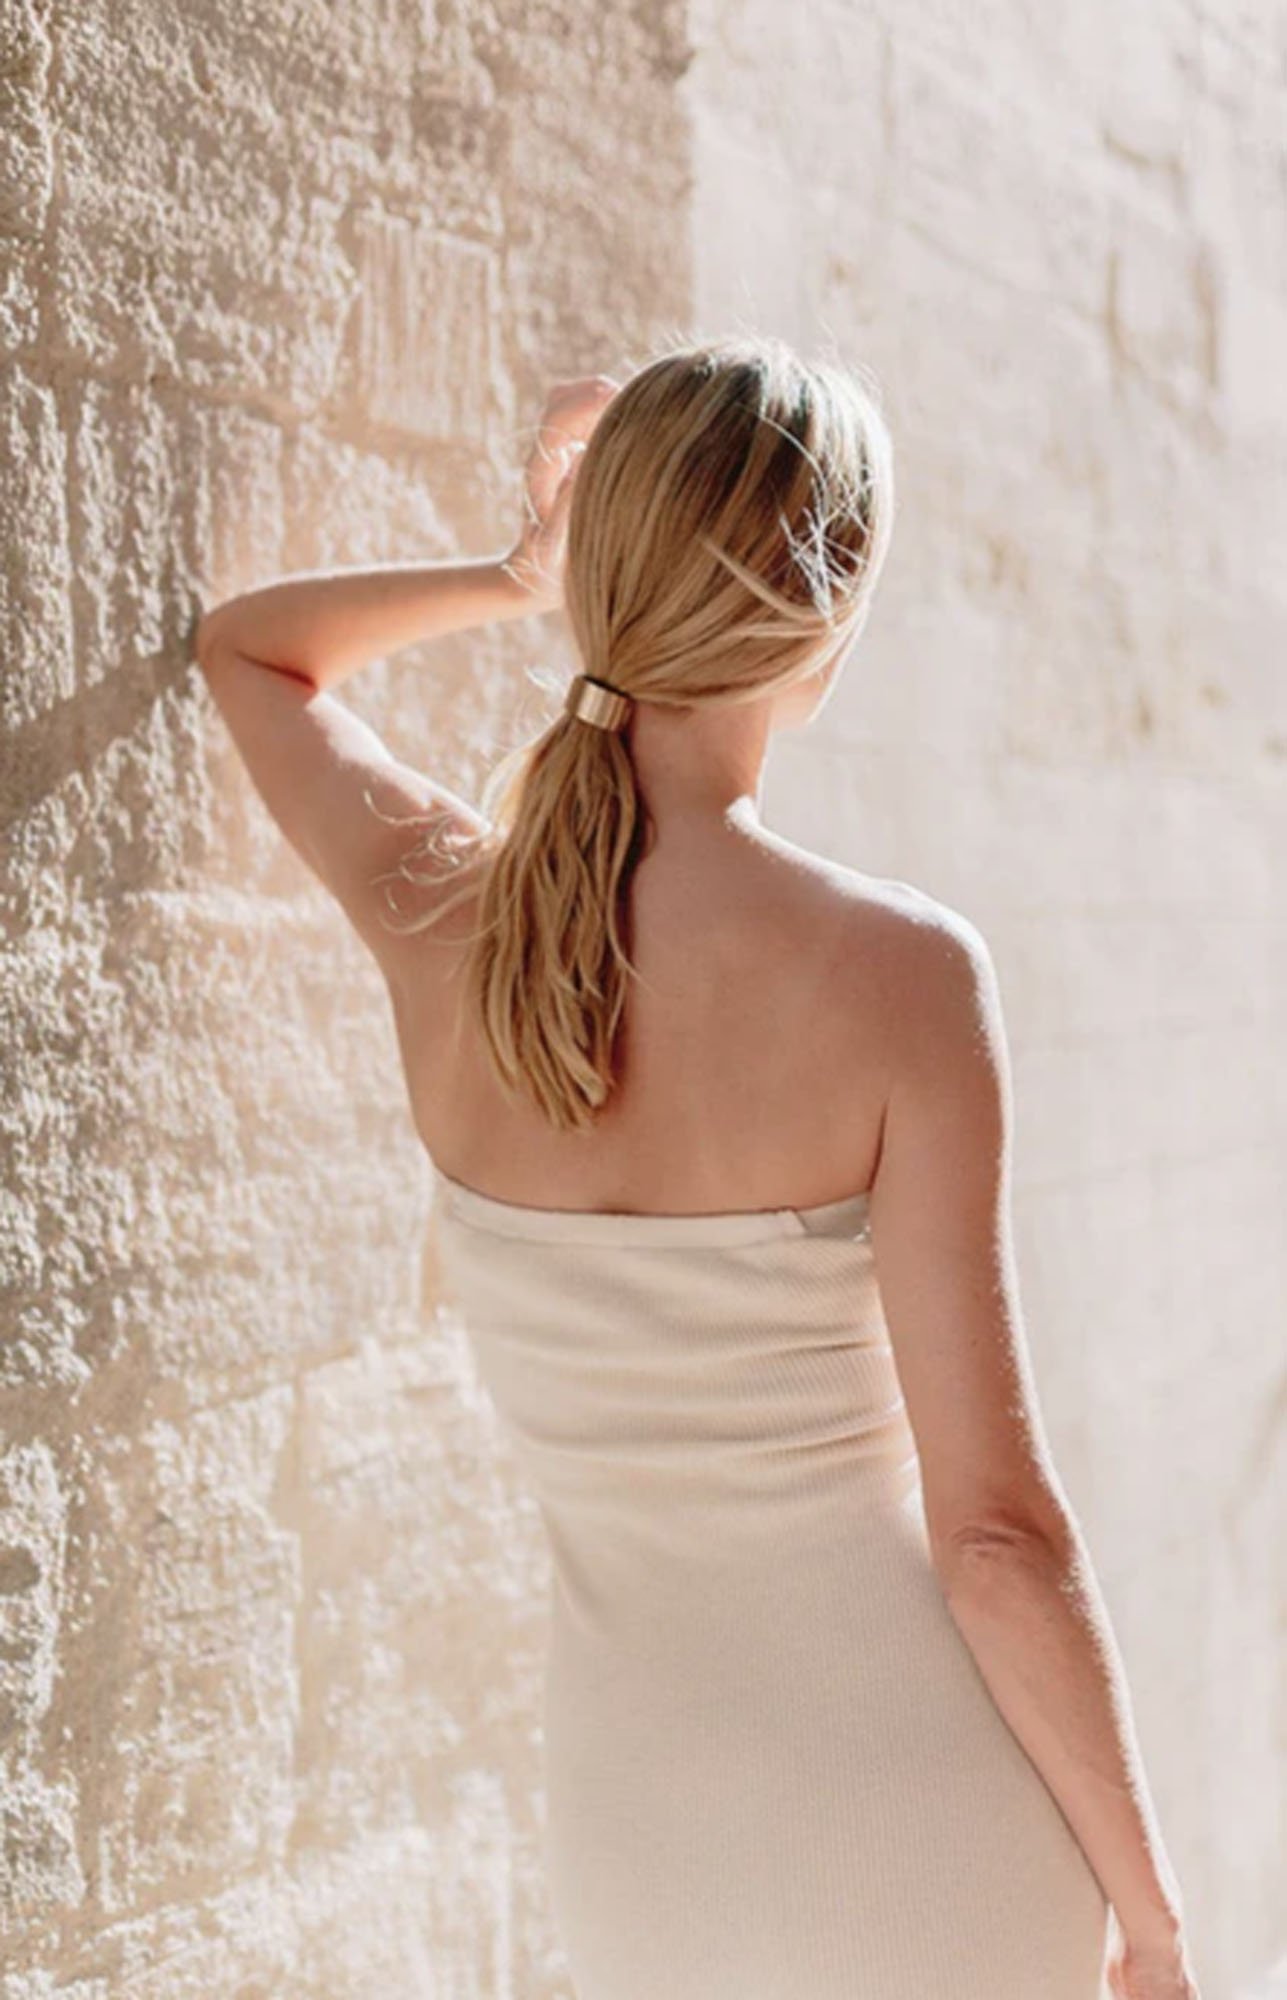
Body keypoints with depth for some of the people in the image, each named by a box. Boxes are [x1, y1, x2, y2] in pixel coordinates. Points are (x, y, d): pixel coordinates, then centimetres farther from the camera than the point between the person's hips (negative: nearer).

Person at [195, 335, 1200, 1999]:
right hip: (929, 1835, -3)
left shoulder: (437, 909, -8)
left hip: (646, 1837, 4)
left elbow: (244, 646, 15)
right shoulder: (899, 972, -20)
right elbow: (993, 1528, -17)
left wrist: (514, 579, 23)